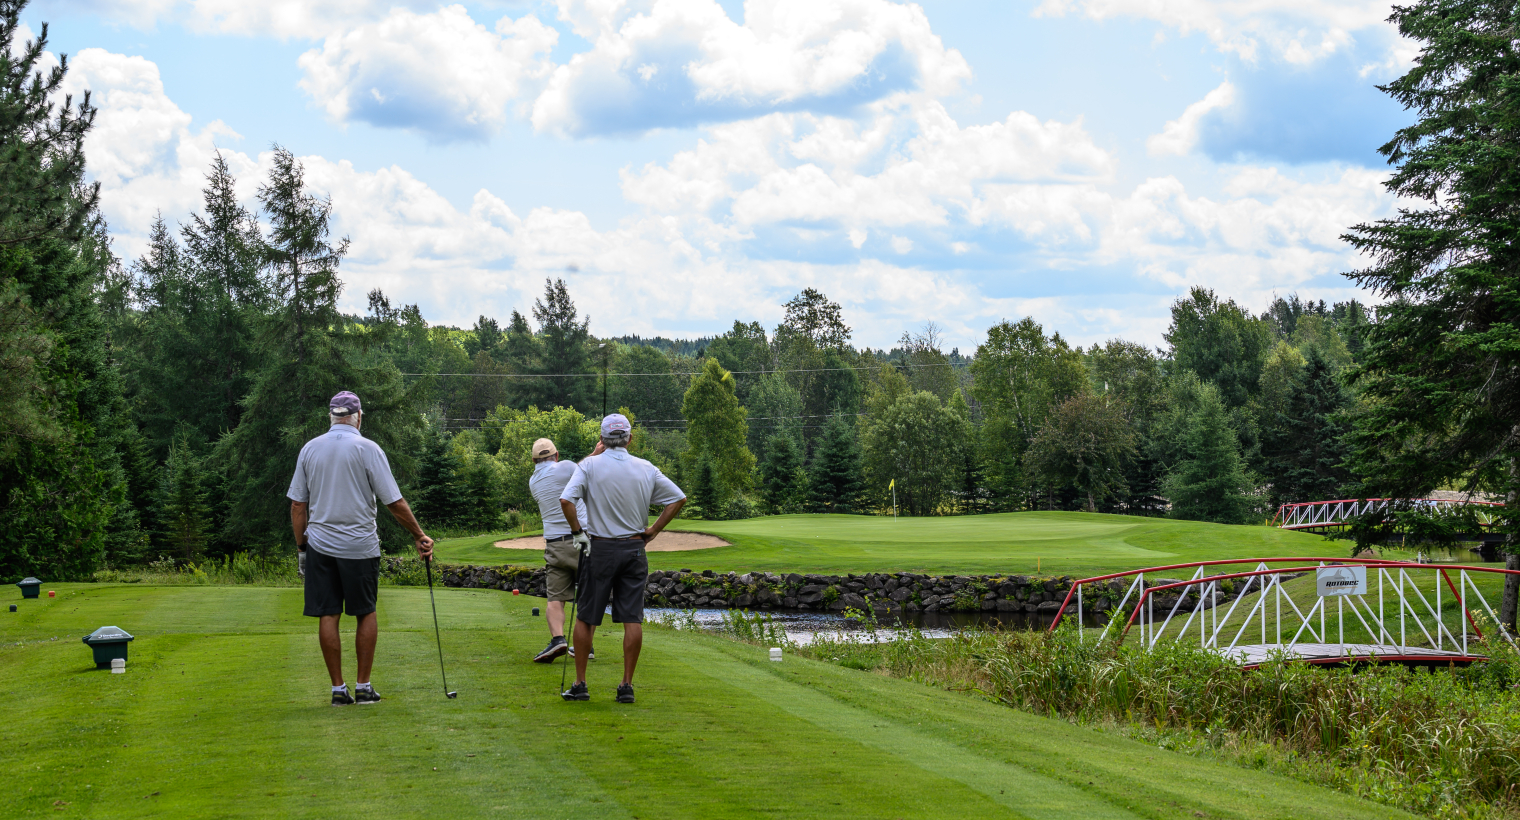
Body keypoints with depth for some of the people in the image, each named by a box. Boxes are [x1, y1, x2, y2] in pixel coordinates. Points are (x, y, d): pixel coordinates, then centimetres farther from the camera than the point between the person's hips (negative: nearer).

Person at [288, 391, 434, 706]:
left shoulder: (309, 449, 4)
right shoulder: (368, 449, -7)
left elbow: (297, 505, 5)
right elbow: (395, 503, -9)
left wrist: (302, 547, 13)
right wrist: (420, 536, 1)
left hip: (319, 545, 2)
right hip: (360, 546, -2)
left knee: (327, 616, 4)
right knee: (366, 614, 10)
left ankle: (338, 688, 4)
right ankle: (363, 687, 9)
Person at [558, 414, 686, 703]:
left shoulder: (590, 466, -7)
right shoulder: (647, 469, 3)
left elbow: (566, 500, -18)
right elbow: (678, 498, 6)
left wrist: (577, 530, -4)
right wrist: (653, 530, 8)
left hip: (600, 549, -2)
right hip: (635, 549, 2)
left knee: (586, 618, 7)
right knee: (632, 619, 2)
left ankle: (580, 684, 8)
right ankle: (627, 685, 2)